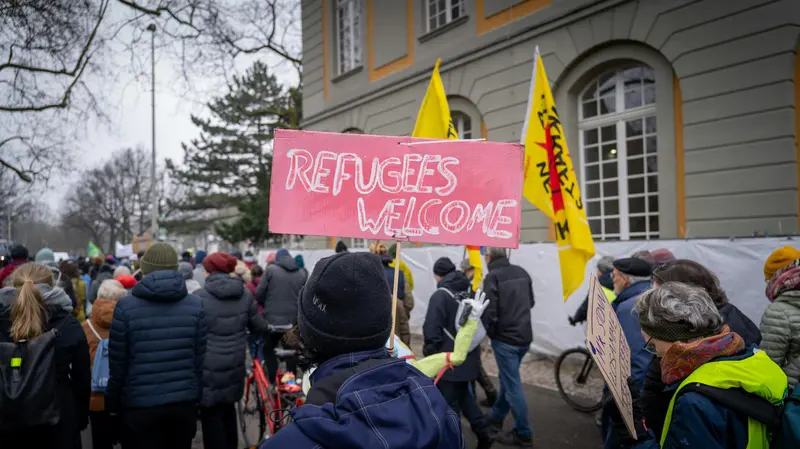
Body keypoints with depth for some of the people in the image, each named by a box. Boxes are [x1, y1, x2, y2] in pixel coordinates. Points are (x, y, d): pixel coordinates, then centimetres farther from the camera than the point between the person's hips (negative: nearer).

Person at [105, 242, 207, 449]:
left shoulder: (125, 307, -9)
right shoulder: (195, 305, -3)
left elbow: (117, 364, -6)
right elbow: (200, 360, 1)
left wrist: (112, 403, 8)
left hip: (140, 406, -2)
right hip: (184, 403, 3)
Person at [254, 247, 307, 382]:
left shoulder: (270, 269, -4)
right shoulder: (302, 273, 5)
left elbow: (259, 293, -4)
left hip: (272, 319, -3)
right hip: (294, 320, 3)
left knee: (268, 350, 14)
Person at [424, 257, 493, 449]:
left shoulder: (440, 295, -17)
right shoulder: (470, 291, 6)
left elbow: (432, 330, -19)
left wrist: (429, 352, -4)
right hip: (469, 357, 7)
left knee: (449, 404, 5)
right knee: (463, 395, 23)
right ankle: (483, 431, 18)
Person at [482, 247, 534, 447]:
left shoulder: (492, 277, -16)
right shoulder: (522, 272, 6)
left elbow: (490, 312, -19)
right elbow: (531, 302, 15)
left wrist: (488, 331, -2)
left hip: (505, 338, -7)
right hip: (524, 336, 7)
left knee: (512, 385, 3)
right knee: (508, 379, 21)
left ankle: (524, 434, 13)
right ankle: (495, 417, 38)